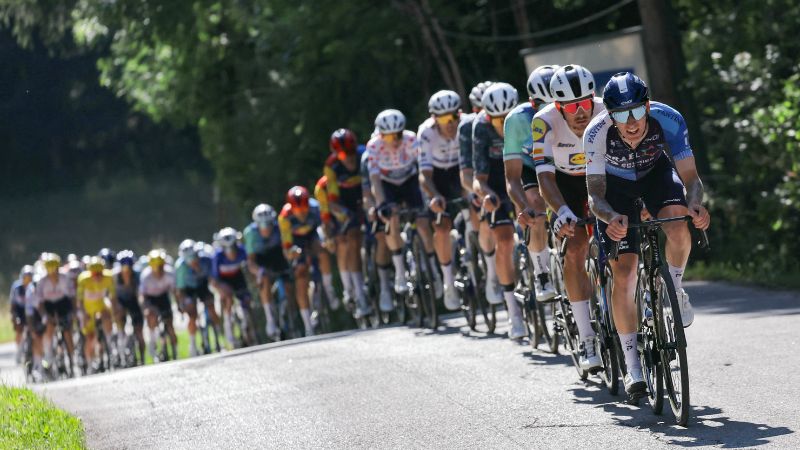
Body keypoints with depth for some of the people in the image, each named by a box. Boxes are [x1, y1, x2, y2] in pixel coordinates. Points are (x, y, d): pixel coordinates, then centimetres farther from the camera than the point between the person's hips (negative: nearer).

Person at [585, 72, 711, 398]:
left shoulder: (668, 120, -33)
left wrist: (695, 204, -52)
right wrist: (611, 218, -55)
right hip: (615, 182, -1)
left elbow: (690, 176, -31)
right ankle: (632, 367, 0)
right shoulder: (597, 133, -35)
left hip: (656, 172, 1)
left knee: (677, 221, -33)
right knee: (623, 272, -10)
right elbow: (595, 195, -33)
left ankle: (675, 291, -3)